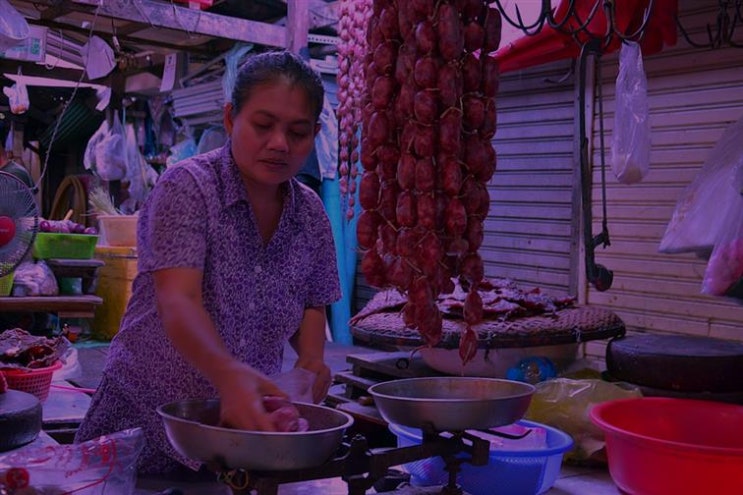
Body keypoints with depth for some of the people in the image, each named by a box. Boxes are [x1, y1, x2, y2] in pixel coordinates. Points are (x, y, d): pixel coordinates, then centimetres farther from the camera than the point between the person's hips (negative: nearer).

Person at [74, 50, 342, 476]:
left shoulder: (311, 214, 0)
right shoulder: (188, 188, -16)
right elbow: (177, 302, -29)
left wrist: (312, 358, -10)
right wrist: (228, 374, -46)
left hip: (245, 422, 4)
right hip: (148, 421, -4)